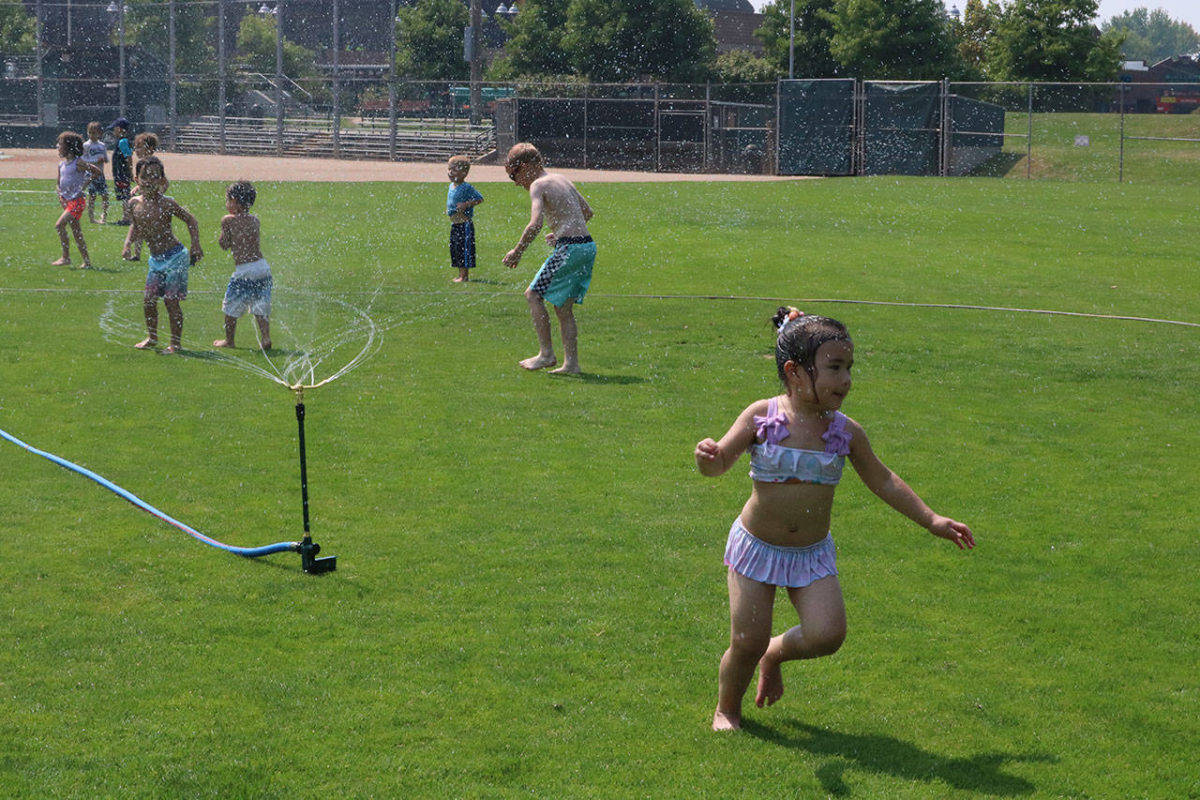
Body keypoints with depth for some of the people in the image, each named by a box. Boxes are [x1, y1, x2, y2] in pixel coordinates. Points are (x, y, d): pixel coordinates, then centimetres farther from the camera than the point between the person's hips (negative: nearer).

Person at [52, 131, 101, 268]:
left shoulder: (78, 163, -13)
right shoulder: (62, 164, 10)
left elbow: (97, 171, -9)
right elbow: (59, 182, 22)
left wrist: (85, 184, -9)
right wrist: (60, 195, 7)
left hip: (77, 201, -8)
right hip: (66, 201, 8)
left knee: (59, 225, -17)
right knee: (76, 232, 9)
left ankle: (66, 257, -10)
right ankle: (86, 261, 14)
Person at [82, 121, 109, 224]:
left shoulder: (102, 145, 11)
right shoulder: (86, 145, -4)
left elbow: (106, 159, 17)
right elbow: (83, 160, -10)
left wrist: (105, 159, -7)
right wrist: (96, 161, -19)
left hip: (100, 173, 4)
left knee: (105, 195, 1)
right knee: (92, 196, -3)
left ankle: (104, 217, 11)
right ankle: (91, 217, 5)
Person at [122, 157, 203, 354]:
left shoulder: (166, 203, -14)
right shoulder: (135, 203, 1)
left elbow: (191, 220, -4)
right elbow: (136, 227, 19)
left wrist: (195, 246, -10)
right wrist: (128, 244, 4)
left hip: (175, 257, -6)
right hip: (155, 260, 6)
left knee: (171, 301, -5)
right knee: (148, 299, 6)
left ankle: (175, 343, 6)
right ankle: (152, 337, 26)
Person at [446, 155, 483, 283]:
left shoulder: (467, 188, -16)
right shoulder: (451, 186, 11)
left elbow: (480, 199, -16)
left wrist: (466, 204, -23)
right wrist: (448, 210, 11)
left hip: (464, 224, -9)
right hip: (454, 224, 9)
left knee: (464, 248, -5)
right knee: (455, 248, 13)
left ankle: (464, 276, -1)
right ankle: (461, 275, 22)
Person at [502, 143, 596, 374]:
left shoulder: (538, 186, -6)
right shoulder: (563, 180, 20)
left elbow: (535, 224, -20)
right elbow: (587, 212, 30)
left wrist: (517, 251, -10)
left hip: (570, 249, -8)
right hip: (588, 245, 8)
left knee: (533, 294, 2)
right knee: (563, 307, 14)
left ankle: (546, 353, 0)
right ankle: (571, 363, 11)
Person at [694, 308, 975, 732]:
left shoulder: (845, 432, -5)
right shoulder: (762, 417, -13)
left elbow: (882, 481, 7)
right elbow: (720, 462, -13)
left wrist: (931, 520, 7)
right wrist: (707, 457, -38)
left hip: (813, 553, 2)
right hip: (756, 547, -2)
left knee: (827, 634, -15)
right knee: (747, 641, -4)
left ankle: (775, 653, 18)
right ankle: (726, 709, 26)